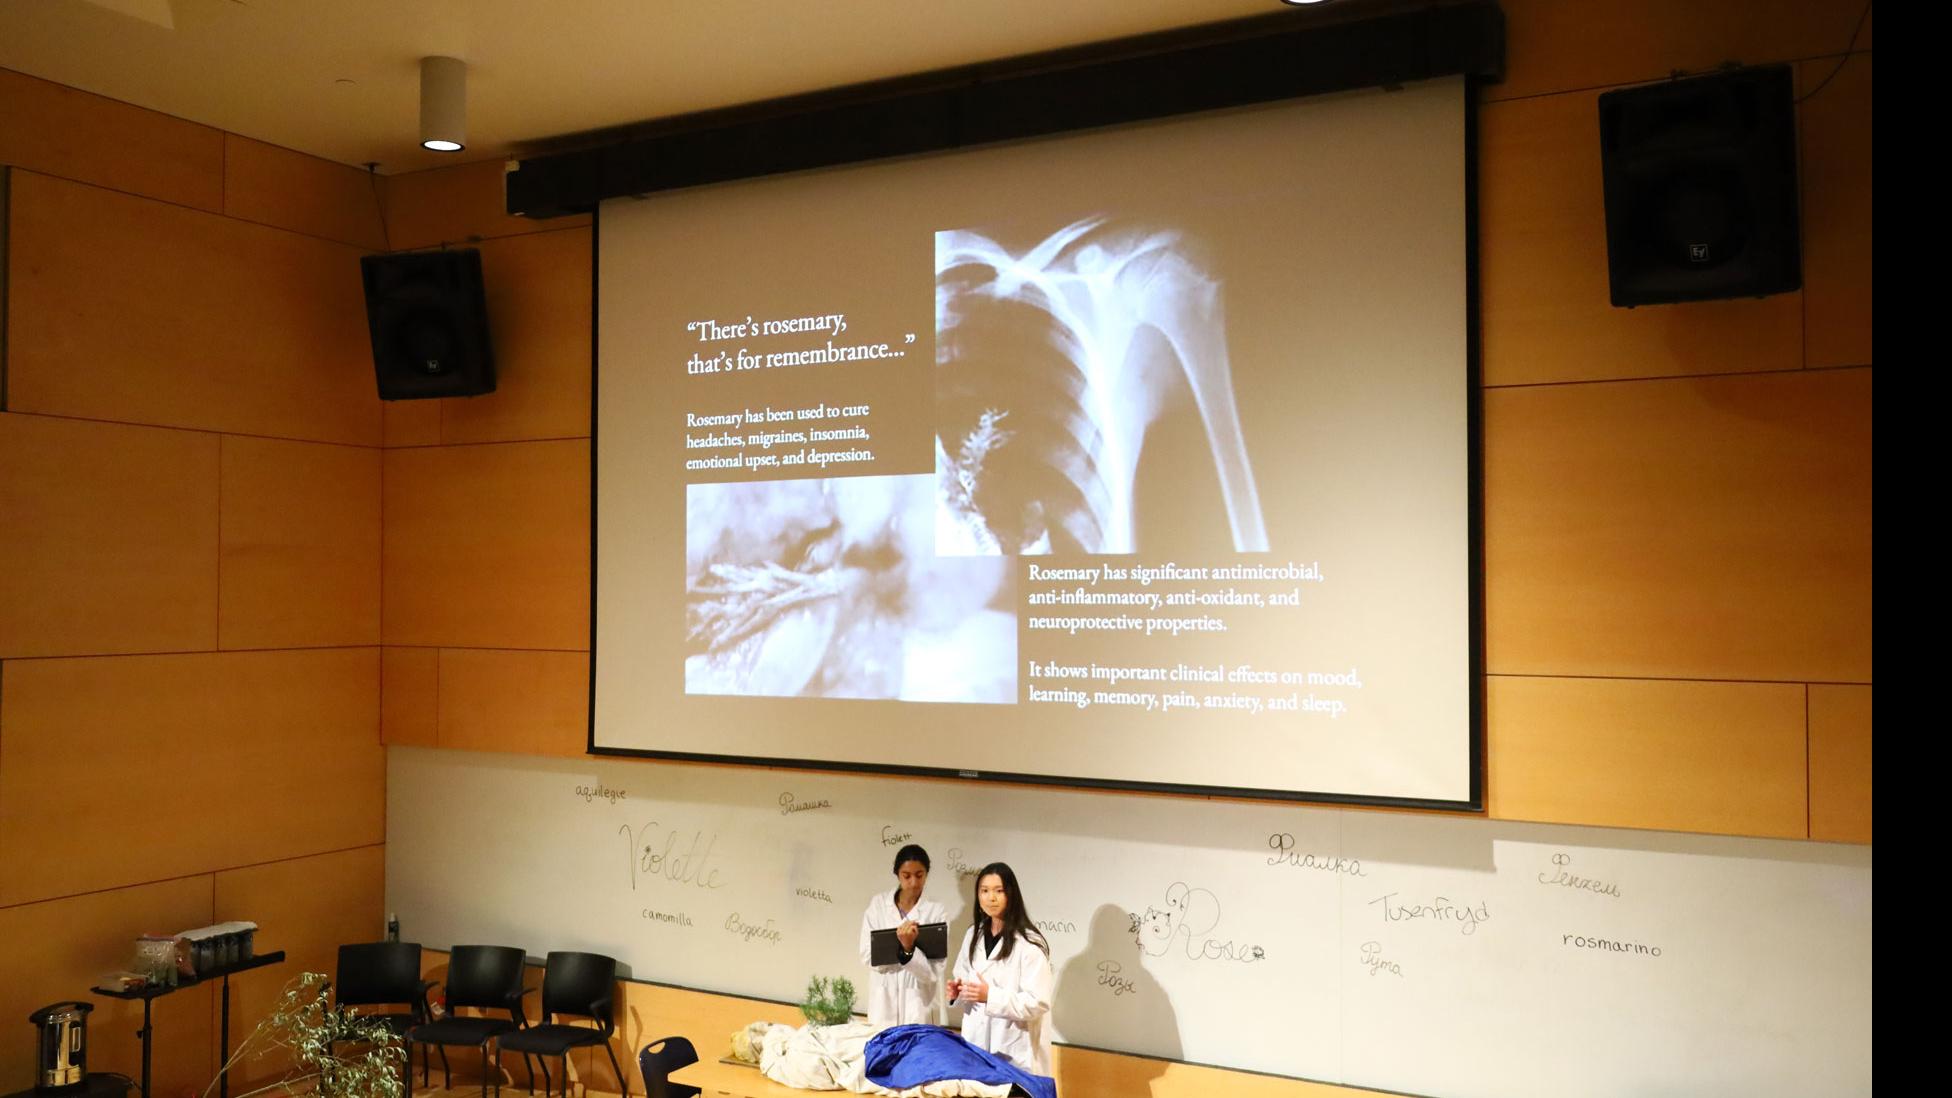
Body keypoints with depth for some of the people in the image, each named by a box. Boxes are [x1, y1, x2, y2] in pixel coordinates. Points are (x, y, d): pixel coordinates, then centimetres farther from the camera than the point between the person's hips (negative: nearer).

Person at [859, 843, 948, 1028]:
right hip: (883, 1005, 2)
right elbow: (868, 956, -5)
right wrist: (899, 943, -20)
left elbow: (934, 972, -10)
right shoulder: (877, 903, 0)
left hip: (918, 1008, -2)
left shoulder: (937, 911, -6)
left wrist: (909, 949, -26)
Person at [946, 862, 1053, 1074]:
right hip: (976, 1042, 6)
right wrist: (958, 991, 1)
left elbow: (1038, 1003, -17)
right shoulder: (973, 937, 10)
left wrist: (990, 996, -25)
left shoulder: (1029, 944, -12)